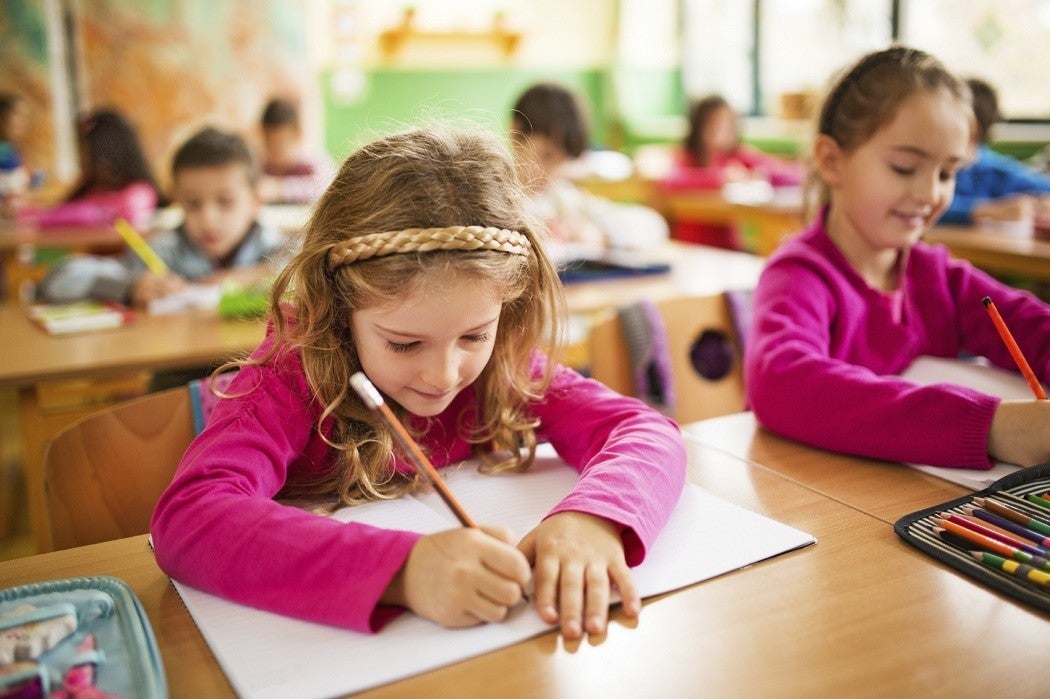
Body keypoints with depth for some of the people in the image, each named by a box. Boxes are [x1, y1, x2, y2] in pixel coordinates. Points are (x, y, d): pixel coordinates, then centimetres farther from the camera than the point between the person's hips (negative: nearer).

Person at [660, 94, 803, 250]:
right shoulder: (685, 157, -1)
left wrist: (764, 173, -22)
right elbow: (669, 182, -25)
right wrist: (719, 177, -25)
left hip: (731, 247, 2)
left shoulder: (741, 155, 3)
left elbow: (797, 174, -3)